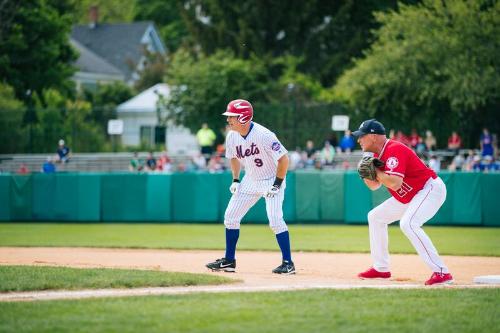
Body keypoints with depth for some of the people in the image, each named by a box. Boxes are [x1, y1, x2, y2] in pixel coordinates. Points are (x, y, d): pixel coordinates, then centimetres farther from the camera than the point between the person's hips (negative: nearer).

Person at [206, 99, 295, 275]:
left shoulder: (264, 135, -29)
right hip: (250, 181, 7)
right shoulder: (232, 136, -7)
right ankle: (229, 260, 16)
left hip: (271, 180, -7)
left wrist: (277, 185, -23)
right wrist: (235, 180, 5)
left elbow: (283, 159, -24)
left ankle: (288, 263, -10)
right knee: (230, 216, 6)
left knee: (275, 220, -20)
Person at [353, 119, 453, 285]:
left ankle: (441, 272, -34)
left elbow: (395, 183, -35)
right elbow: (374, 185, 13)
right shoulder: (377, 154, 7)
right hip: (409, 198, 11)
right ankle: (381, 269, 22)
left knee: (408, 223, -32)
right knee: (375, 217, 15)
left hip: (431, 189, -11)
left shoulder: (394, 150, -24)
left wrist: (374, 170, -22)